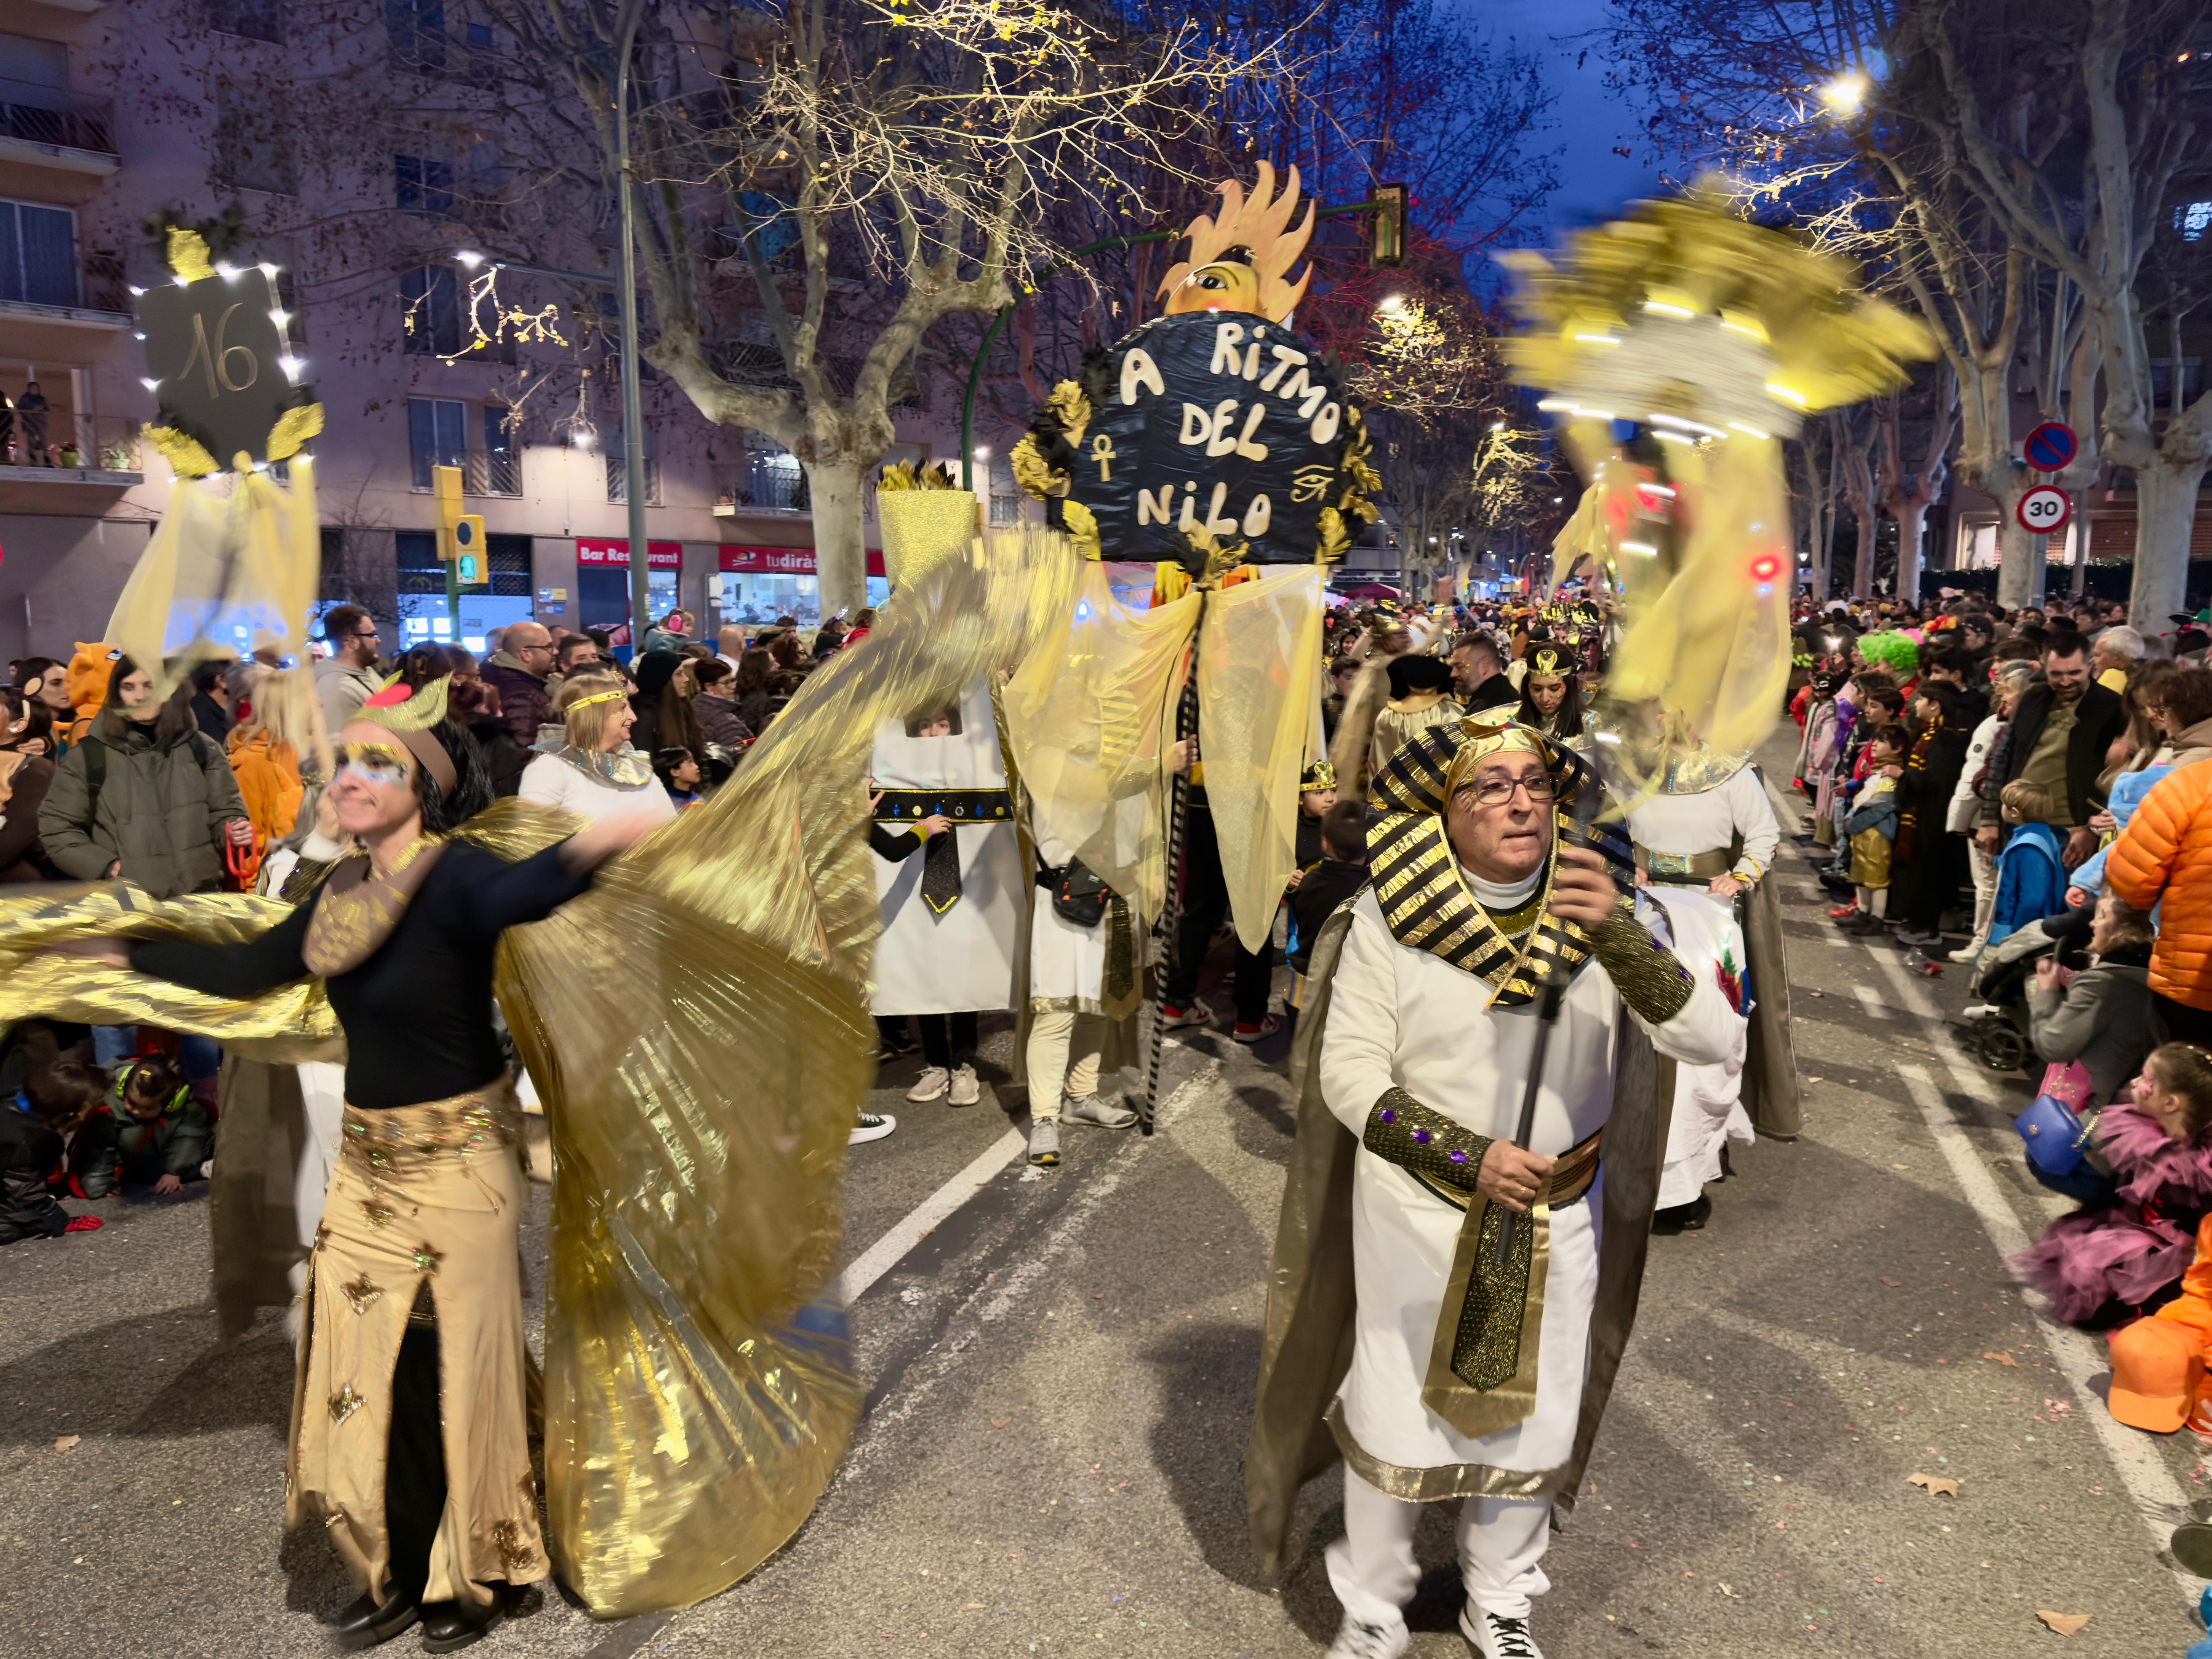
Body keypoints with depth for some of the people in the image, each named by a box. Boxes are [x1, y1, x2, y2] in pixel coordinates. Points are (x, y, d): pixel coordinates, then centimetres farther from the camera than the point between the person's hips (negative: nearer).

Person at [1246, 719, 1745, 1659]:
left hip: (1559, 1218, 3)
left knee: (1530, 1418, 18)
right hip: (1417, 1209, -2)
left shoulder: (1612, 909, -9)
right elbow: (1349, 1071, -12)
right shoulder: (1390, 916, -14)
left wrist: (1617, 932, -33)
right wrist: (1468, 1156, -22)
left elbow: (1716, 1037, -19)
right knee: (1396, 1418, 12)